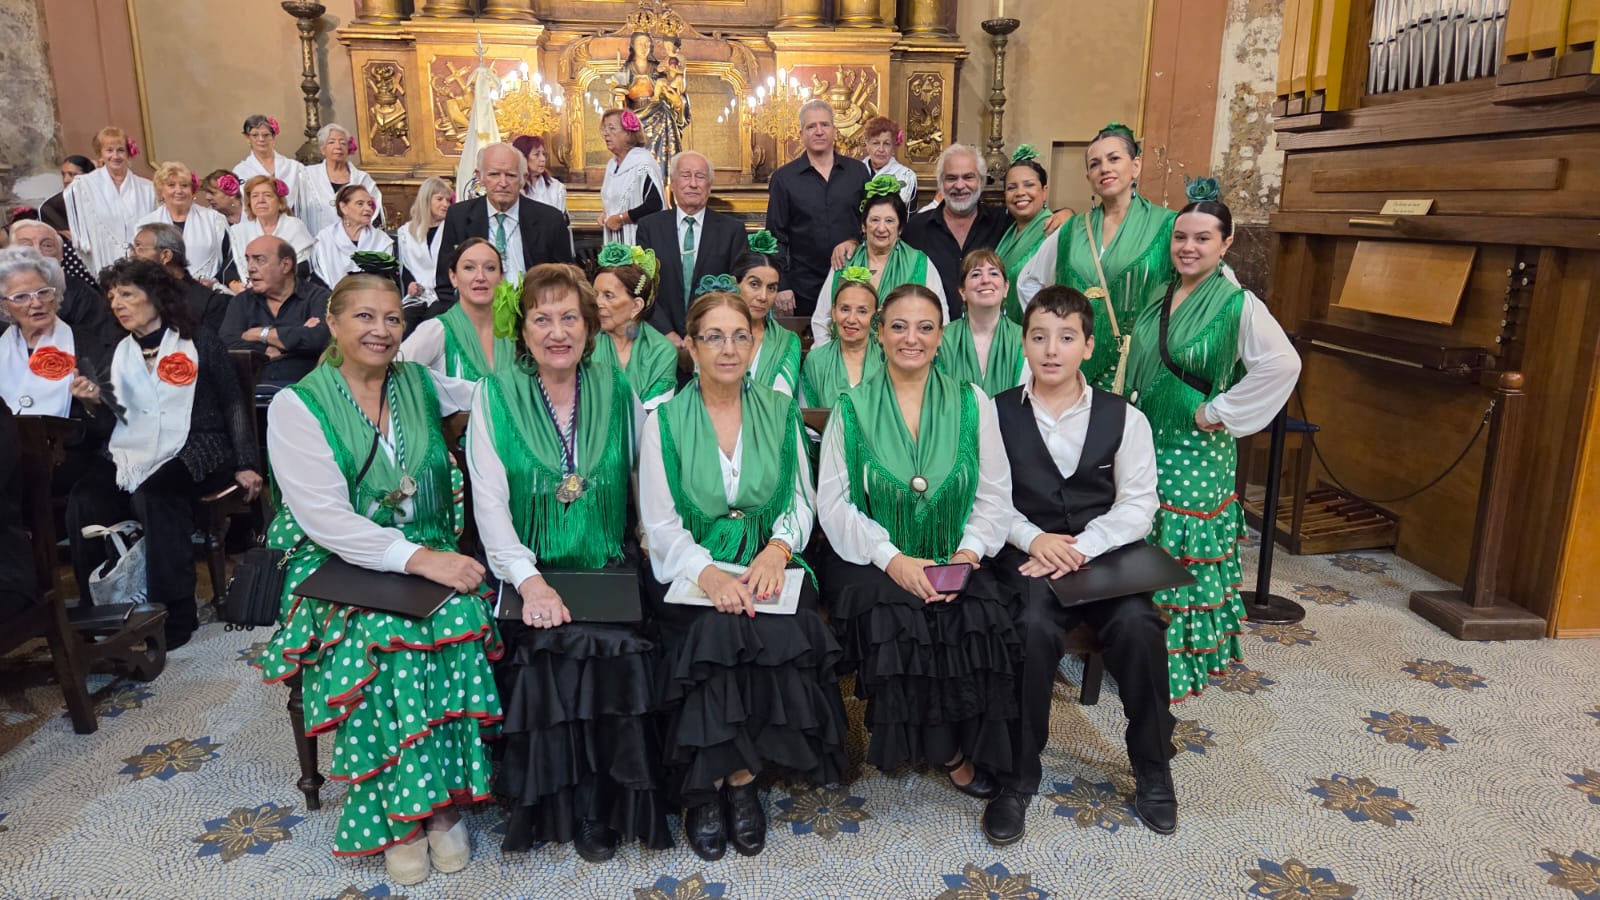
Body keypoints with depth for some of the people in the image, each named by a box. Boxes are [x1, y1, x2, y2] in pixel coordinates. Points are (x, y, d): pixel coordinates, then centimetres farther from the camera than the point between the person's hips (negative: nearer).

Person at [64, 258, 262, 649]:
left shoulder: (199, 345, 3)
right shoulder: (121, 352, 16)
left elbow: (233, 404, 1)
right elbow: (117, 418, 16)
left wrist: (245, 464, -6)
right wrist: (95, 401, -7)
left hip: (193, 452, -4)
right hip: (133, 454, 5)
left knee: (152, 497, -35)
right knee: (83, 502, -25)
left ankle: (176, 613, -25)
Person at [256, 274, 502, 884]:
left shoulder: (421, 385, 10)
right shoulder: (298, 406, -3)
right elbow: (325, 518, -14)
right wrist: (417, 558, -24)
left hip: (430, 554, 3)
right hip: (338, 566, -3)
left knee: (462, 620, -28)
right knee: (386, 633, -32)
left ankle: (444, 797, -16)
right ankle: (397, 813, -16)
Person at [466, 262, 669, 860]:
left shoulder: (618, 390, 7)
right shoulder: (496, 395, 2)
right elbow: (489, 502, -4)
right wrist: (529, 580, -18)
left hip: (609, 565, 1)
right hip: (529, 569, -1)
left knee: (620, 647, -25)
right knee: (558, 643, -27)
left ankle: (613, 800, -4)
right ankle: (565, 803, -4)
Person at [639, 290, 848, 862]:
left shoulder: (779, 412, 10)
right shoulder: (665, 420, 3)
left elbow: (802, 501, 8)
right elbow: (659, 522, -2)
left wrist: (778, 548, -13)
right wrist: (706, 571, -20)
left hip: (766, 564, 2)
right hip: (690, 569, -2)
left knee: (786, 636, -28)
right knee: (719, 632, -31)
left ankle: (739, 775, -9)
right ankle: (707, 785, -10)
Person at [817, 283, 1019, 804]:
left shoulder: (971, 404, 8)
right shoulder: (852, 409, 4)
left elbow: (994, 495, 5)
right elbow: (833, 503, -2)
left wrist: (969, 551, -13)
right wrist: (891, 558, -14)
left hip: (956, 564, 1)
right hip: (875, 562, -1)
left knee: (976, 619, -28)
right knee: (896, 618, -30)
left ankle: (972, 746, -1)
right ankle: (948, 751, -5)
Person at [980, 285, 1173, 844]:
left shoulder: (1123, 418, 6)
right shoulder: (996, 414, 5)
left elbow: (1138, 505, 1)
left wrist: (1079, 548, -14)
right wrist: (1036, 539, -16)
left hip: (1104, 552, 1)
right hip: (1025, 554, -1)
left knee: (1137, 625, -28)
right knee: (1034, 626, -32)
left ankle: (1152, 768, -1)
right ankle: (1018, 777, -12)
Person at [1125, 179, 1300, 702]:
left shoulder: (1238, 304, -13)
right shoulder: (1159, 297, 5)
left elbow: (1282, 364, -26)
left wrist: (1220, 411, -21)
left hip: (1194, 452, -6)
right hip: (1145, 440, 6)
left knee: (1183, 555, 2)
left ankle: (1179, 663, 17)